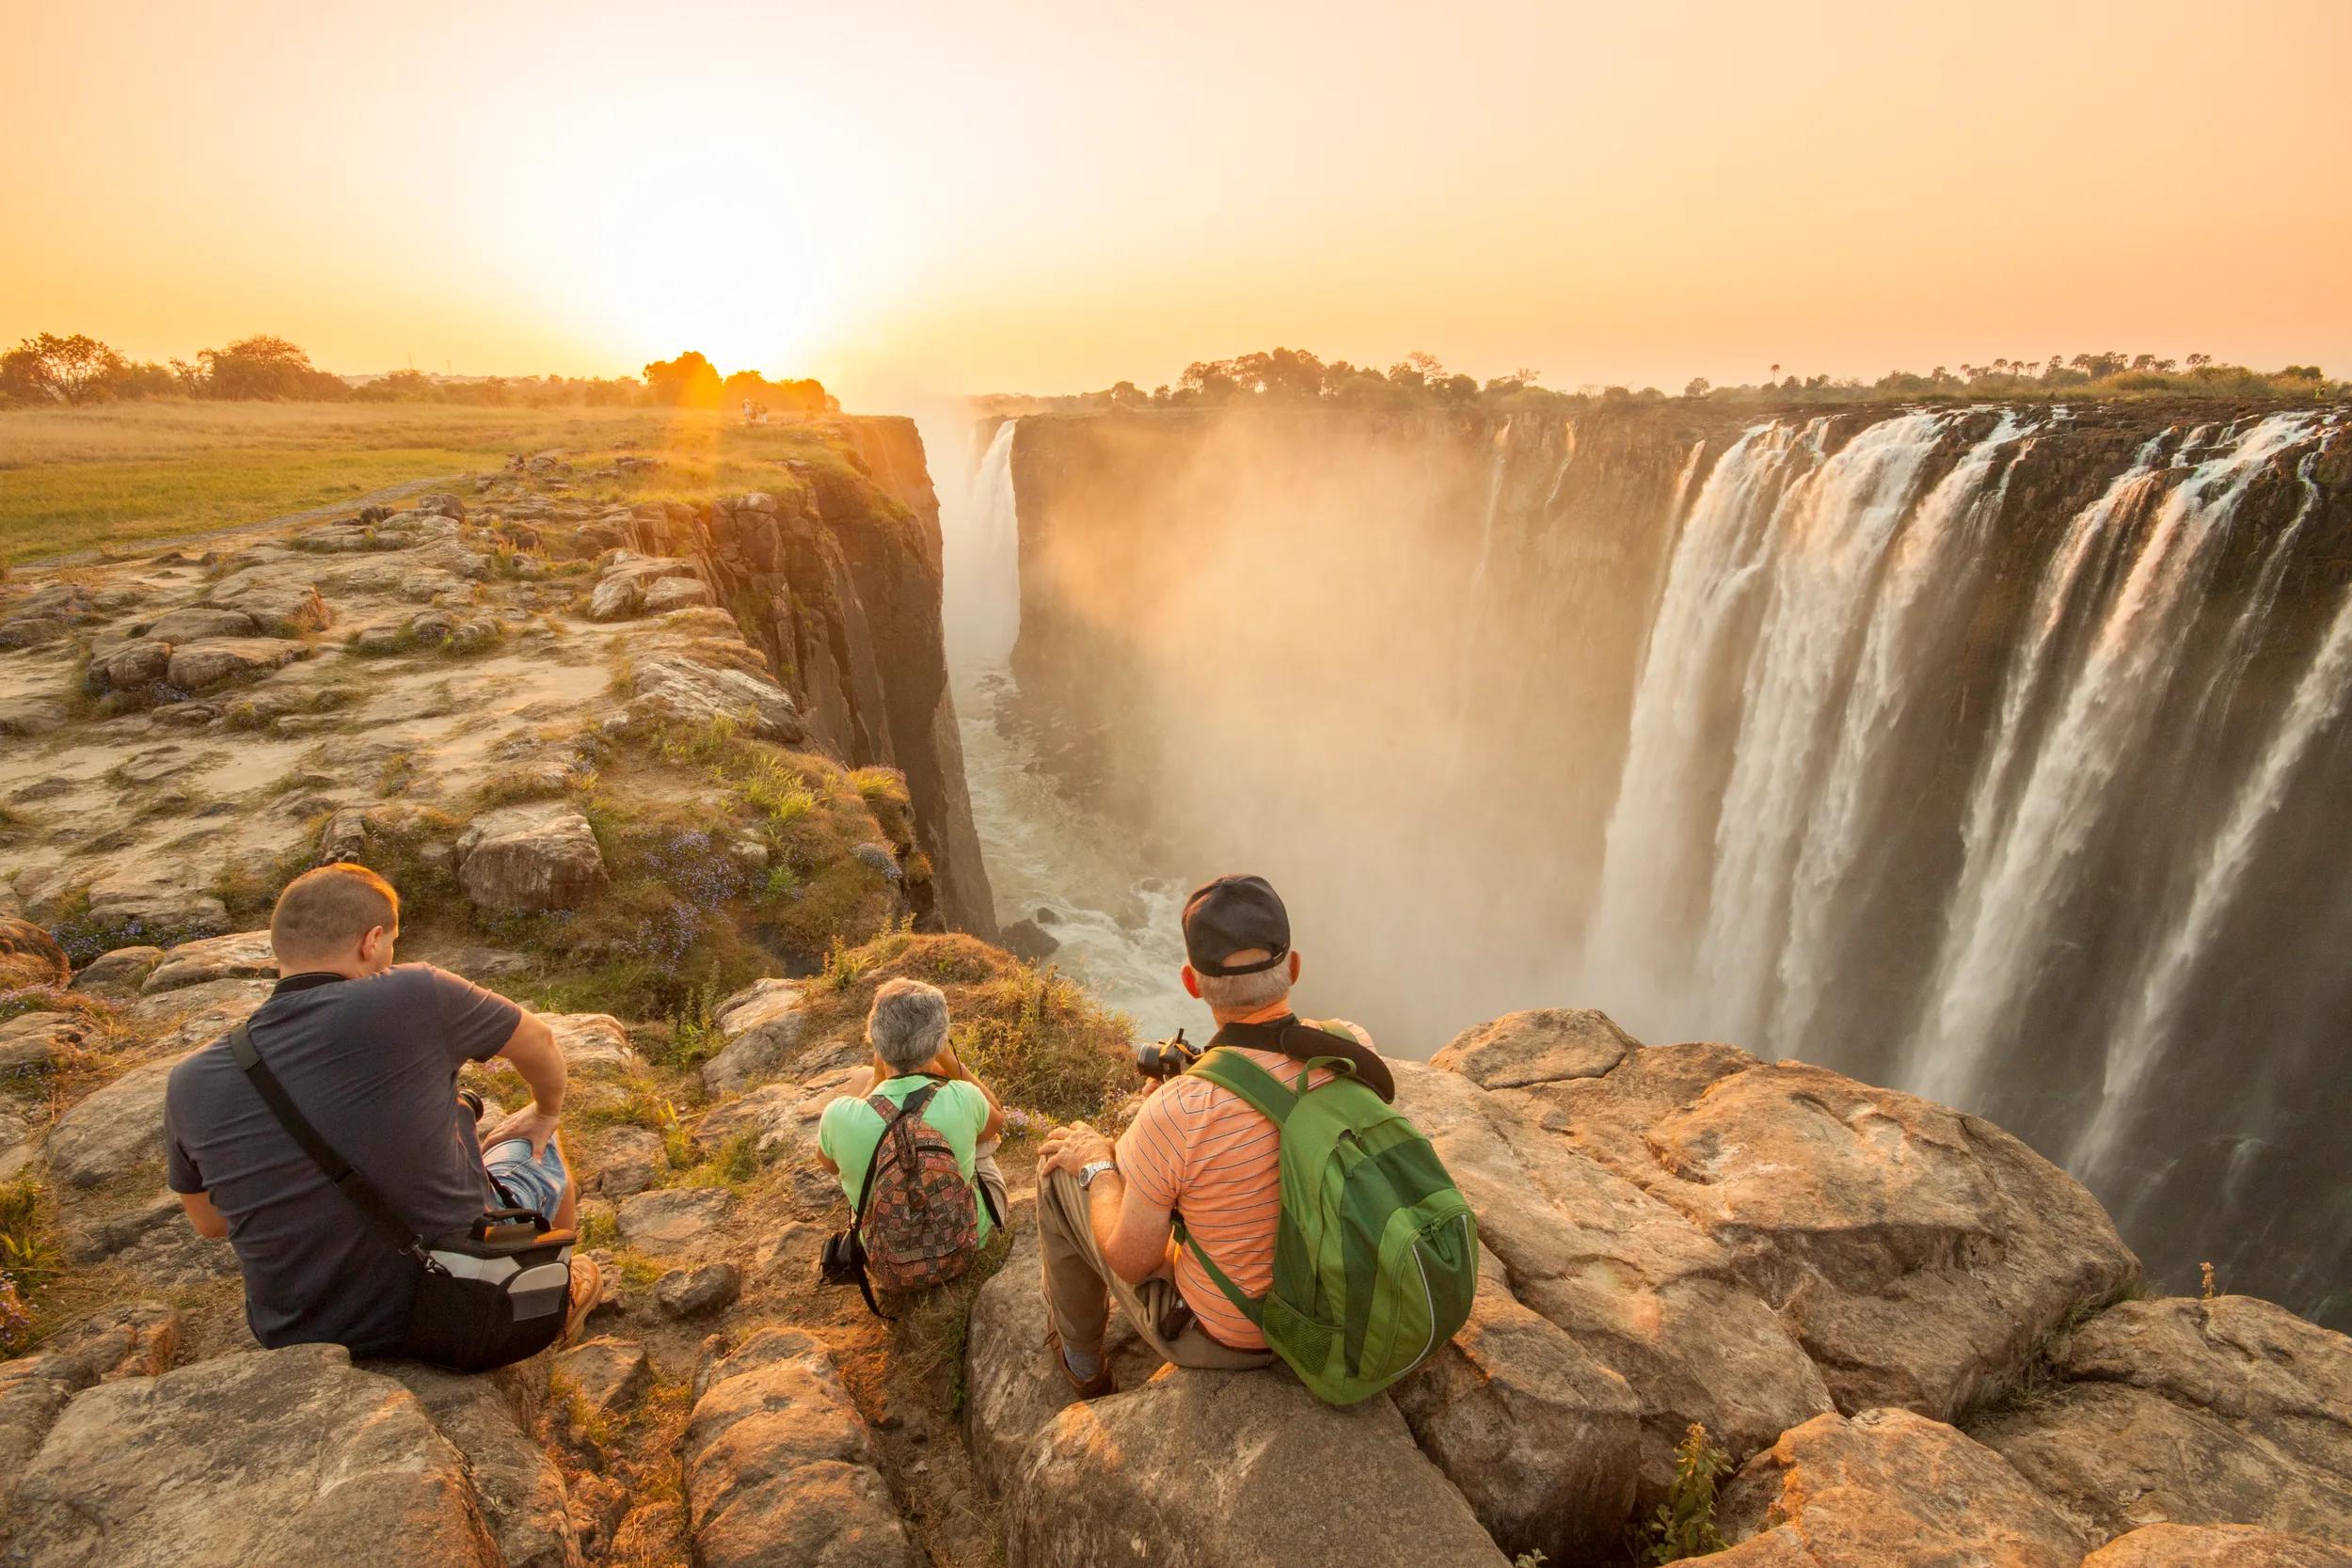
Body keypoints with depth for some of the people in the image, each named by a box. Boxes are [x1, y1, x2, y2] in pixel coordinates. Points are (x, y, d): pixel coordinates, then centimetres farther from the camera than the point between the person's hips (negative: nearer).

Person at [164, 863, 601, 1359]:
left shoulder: (190, 1085, -10)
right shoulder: (415, 996, -21)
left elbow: (208, 1223, 8)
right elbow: (539, 1042, -3)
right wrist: (547, 1113, 18)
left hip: (302, 1336, 4)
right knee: (538, 1144, 24)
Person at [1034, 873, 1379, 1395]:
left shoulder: (1177, 1114, -36)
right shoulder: (1354, 1047, -20)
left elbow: (1130, 1261, -19)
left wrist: (1098, 1165, -3)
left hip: (1223, 1338, -5)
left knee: (1060, 1168, 12)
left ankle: (1081, 1359, 37)